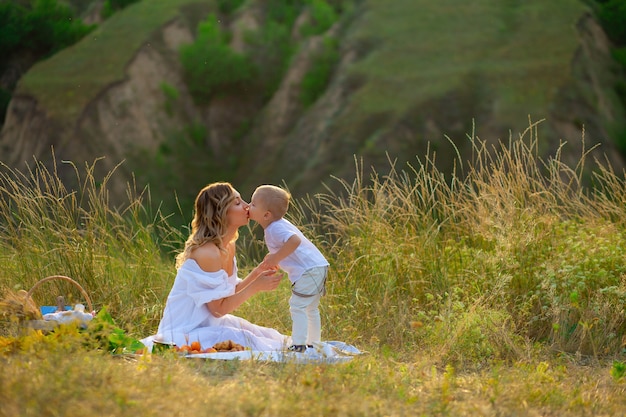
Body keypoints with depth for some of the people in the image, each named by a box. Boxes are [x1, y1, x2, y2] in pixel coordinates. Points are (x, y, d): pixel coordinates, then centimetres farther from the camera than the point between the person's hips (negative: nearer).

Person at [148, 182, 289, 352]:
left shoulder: (228, 246, 5)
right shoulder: (207, 253, -24)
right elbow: (219, 308, -21)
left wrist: (257, 273, -1)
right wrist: (256, 286, -19)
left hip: (206, 323, 10)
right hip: (184, 333, -10)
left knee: (274, 339, 5)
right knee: (242, 340, -31)